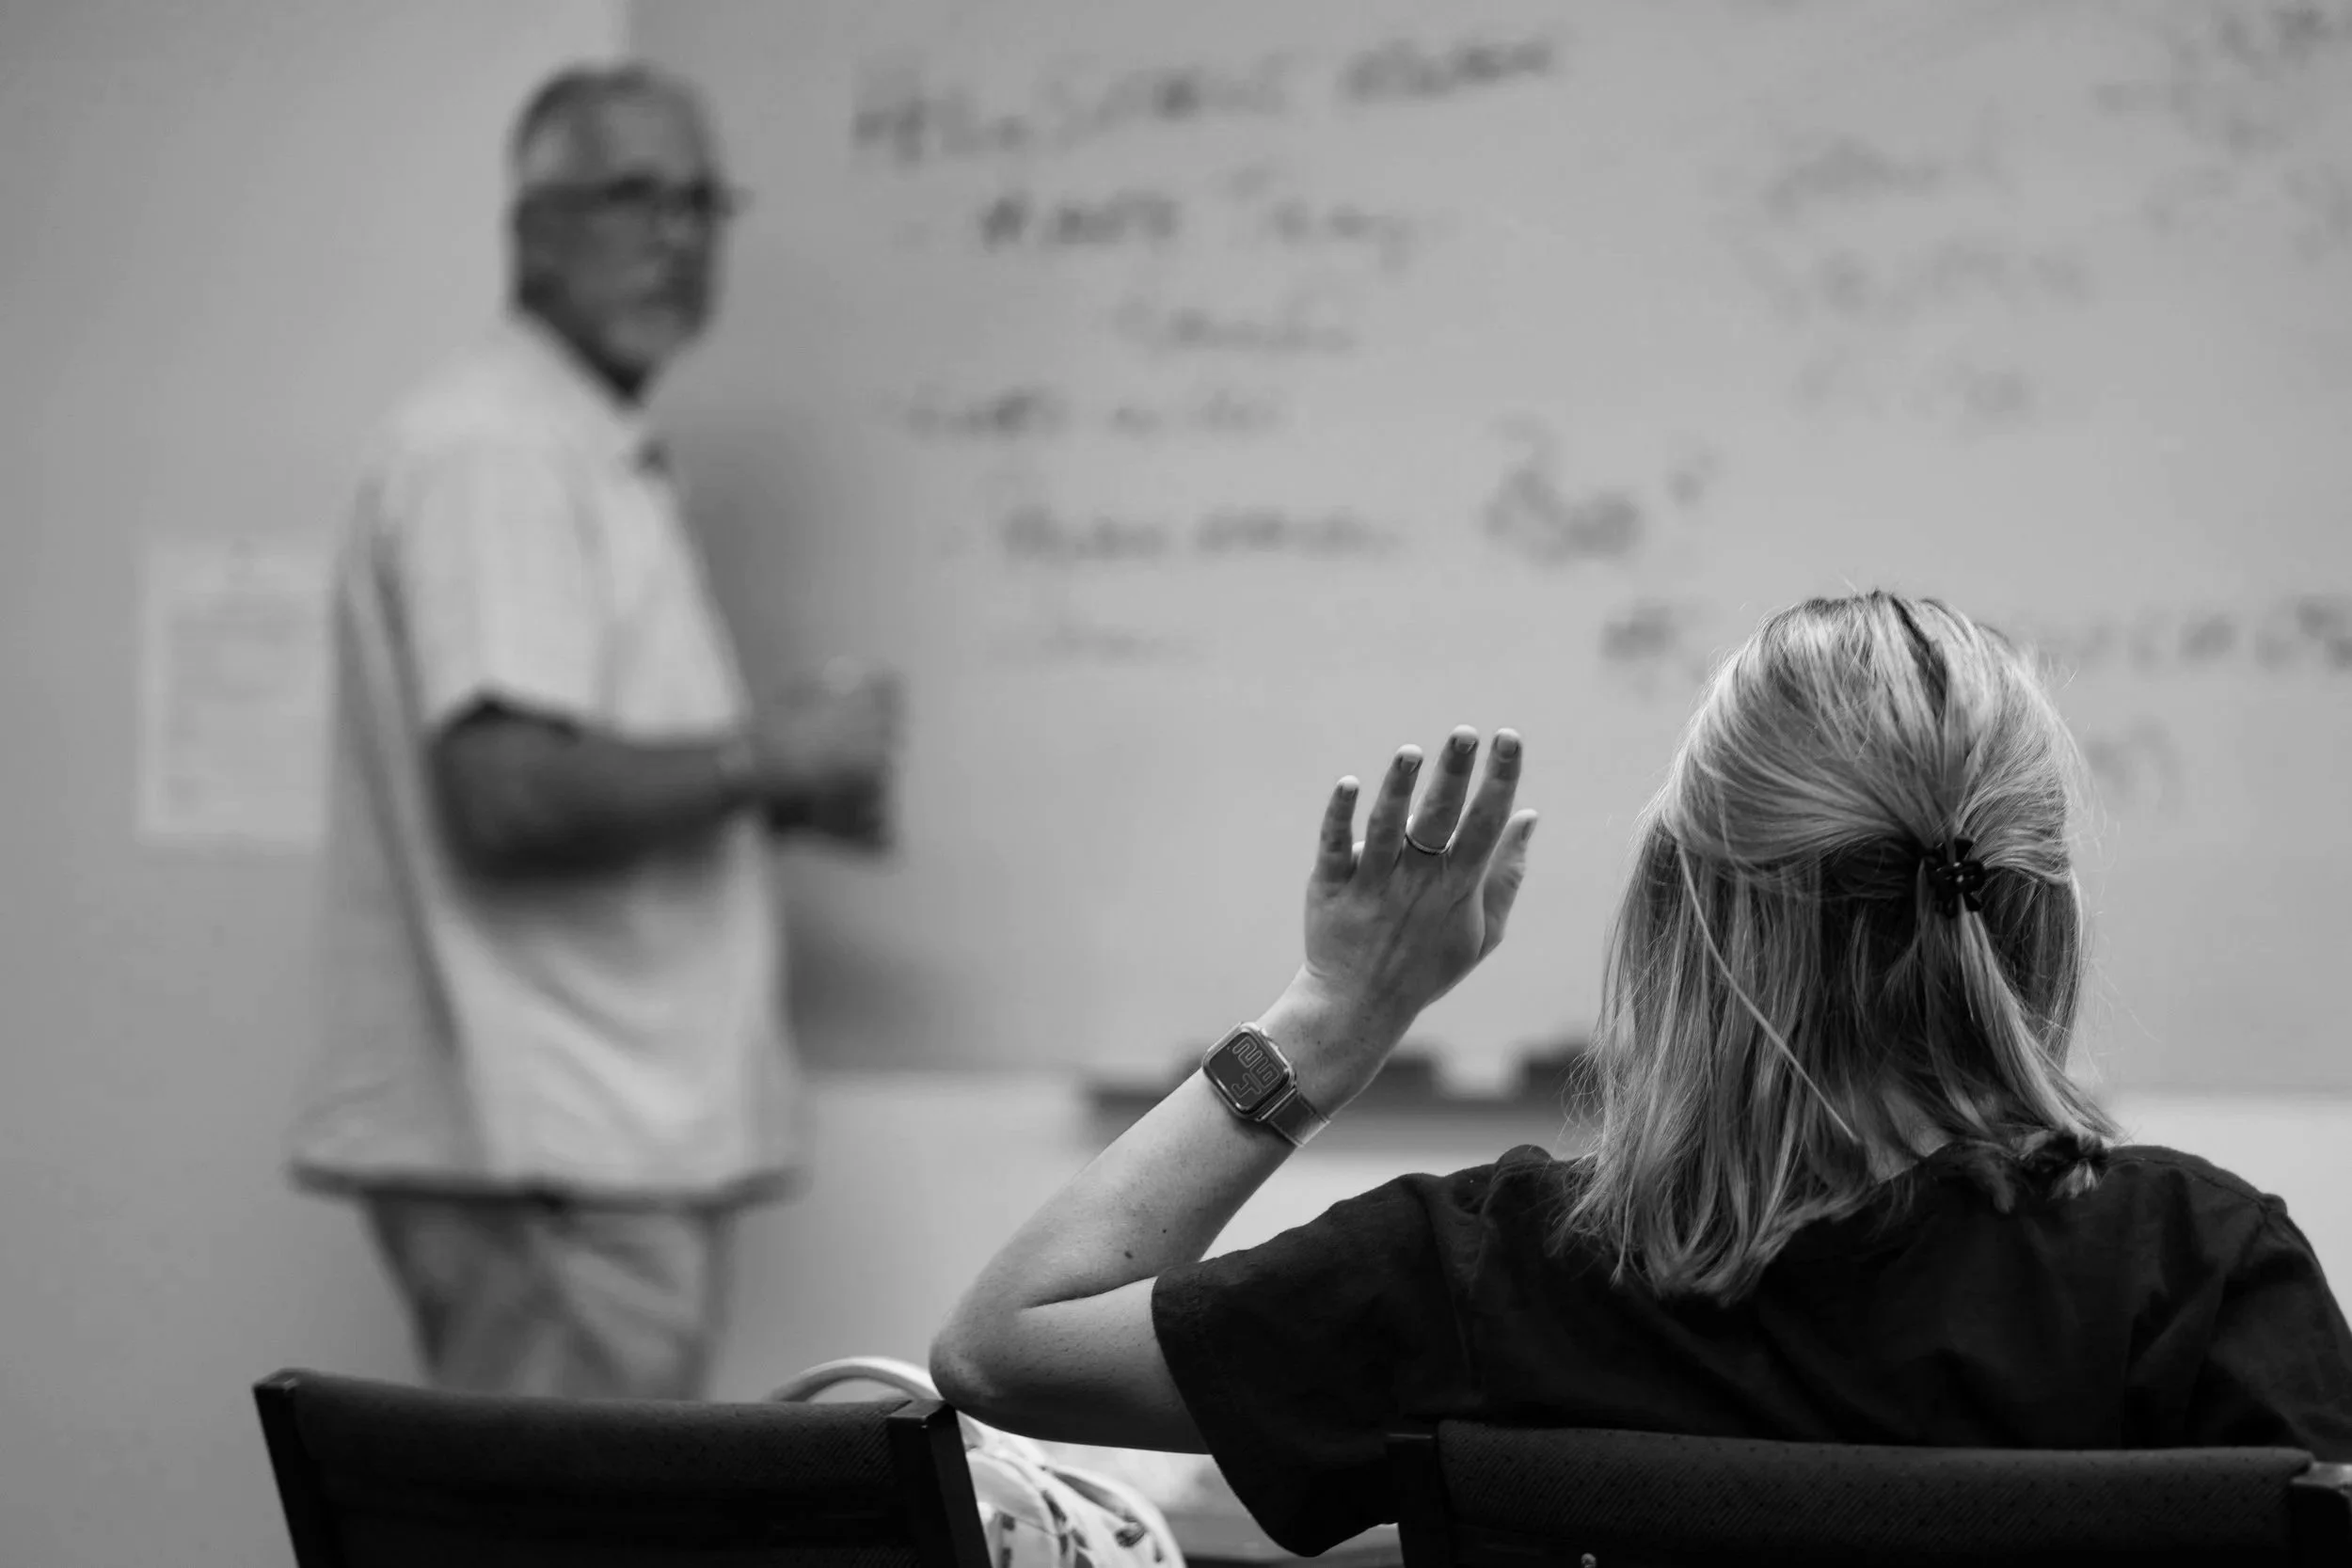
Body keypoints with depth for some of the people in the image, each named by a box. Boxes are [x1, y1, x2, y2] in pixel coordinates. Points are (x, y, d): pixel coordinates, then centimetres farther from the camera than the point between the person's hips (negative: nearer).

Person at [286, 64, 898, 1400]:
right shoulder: (492, 452, -13)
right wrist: (763, 754, -13)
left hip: (619, 1140, 10)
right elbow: (501, 793, -24)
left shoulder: (600, 464, 20)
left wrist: (786, 790, 8)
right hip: (549, 1150, -10)